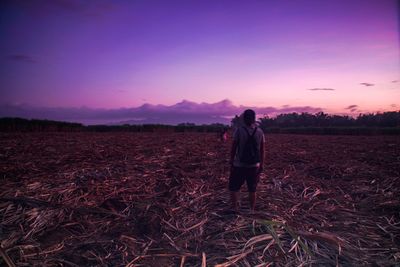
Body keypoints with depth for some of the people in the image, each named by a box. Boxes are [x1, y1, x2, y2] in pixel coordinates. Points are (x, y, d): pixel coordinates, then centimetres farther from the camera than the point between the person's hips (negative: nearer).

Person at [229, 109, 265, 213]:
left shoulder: (239, 130, -11)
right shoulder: (260, 132, 0)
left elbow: (233, 147, -7)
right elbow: (262, 150, 4)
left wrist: (231, 160, 5)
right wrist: (261, 164, 13)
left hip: (239, 165, -3)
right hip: (254, 166, 4)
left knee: (234, 188, 10)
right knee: (252, 190, 15)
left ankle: (235, 208, 7)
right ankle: (252, 210, 22)